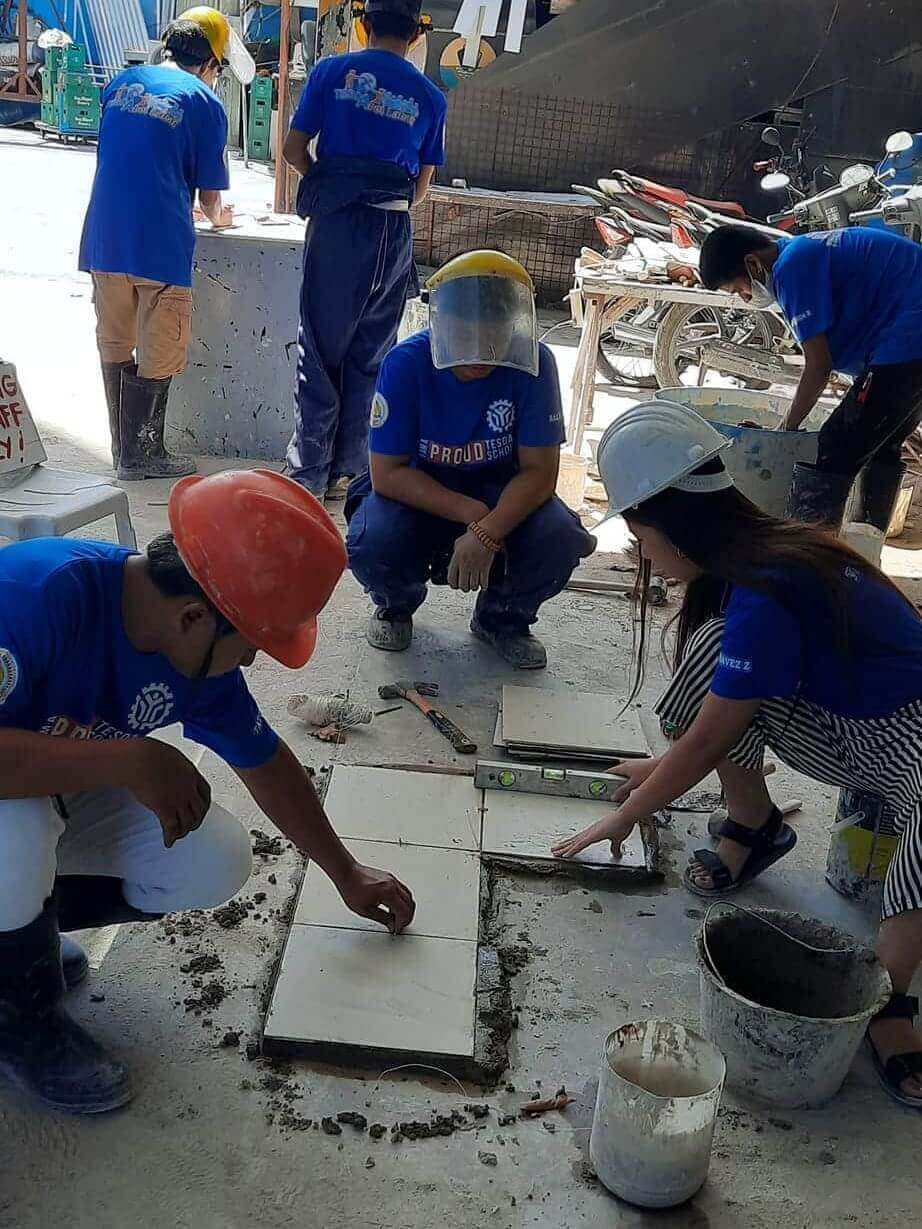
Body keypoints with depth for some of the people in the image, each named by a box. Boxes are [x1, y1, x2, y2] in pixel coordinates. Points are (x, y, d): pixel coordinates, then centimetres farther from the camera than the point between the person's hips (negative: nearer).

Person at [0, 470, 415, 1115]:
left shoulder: (201, 652, -15)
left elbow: (267, 765, 0)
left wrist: (348, 874, 10)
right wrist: (130, 761, -43)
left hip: (66, 791, 6)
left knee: (217, 863, -10)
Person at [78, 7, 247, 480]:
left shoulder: (121, 83, 14)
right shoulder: (203, 103, -3)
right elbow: (209, 193, -1)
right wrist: (218, 217, 23)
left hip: (104, 240, 6)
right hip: (161, 245, -6)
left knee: (115, 347, 15)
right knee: (160, 357, 5)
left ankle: (123, 448, 23)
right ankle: (140, 455, 11)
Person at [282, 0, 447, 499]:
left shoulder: (331, 72, 4)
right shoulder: (429, 96, 9)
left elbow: (294, 149, 2)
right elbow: (421, 187, 12)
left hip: (334, 222, -1)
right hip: (393, 231, 2)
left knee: (321, 348, 5)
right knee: (370, 355, 10)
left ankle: (308, 472, 6)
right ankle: (347, 471, 14)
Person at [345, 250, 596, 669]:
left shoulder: (533, 365, -20)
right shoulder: (406, 363, -22)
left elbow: (539, 471, -19)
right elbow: (386, 474, -20)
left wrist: (488, 534, -35)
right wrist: (471, 513, -28)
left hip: (500, 492, 1)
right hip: (414, 490, -1)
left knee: (560, 539, -27)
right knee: (372, 545, -31)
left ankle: (501, 618, 7)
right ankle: (396, 605, 9)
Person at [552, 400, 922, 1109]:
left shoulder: (766, 597, -32)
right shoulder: (757, 553, -3)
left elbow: (707, 740, -22)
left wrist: (623, 819, -9)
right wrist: (666, 770, 20)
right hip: (838, 726, 8)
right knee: (716, 657, -14)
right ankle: (754, 829, 5)